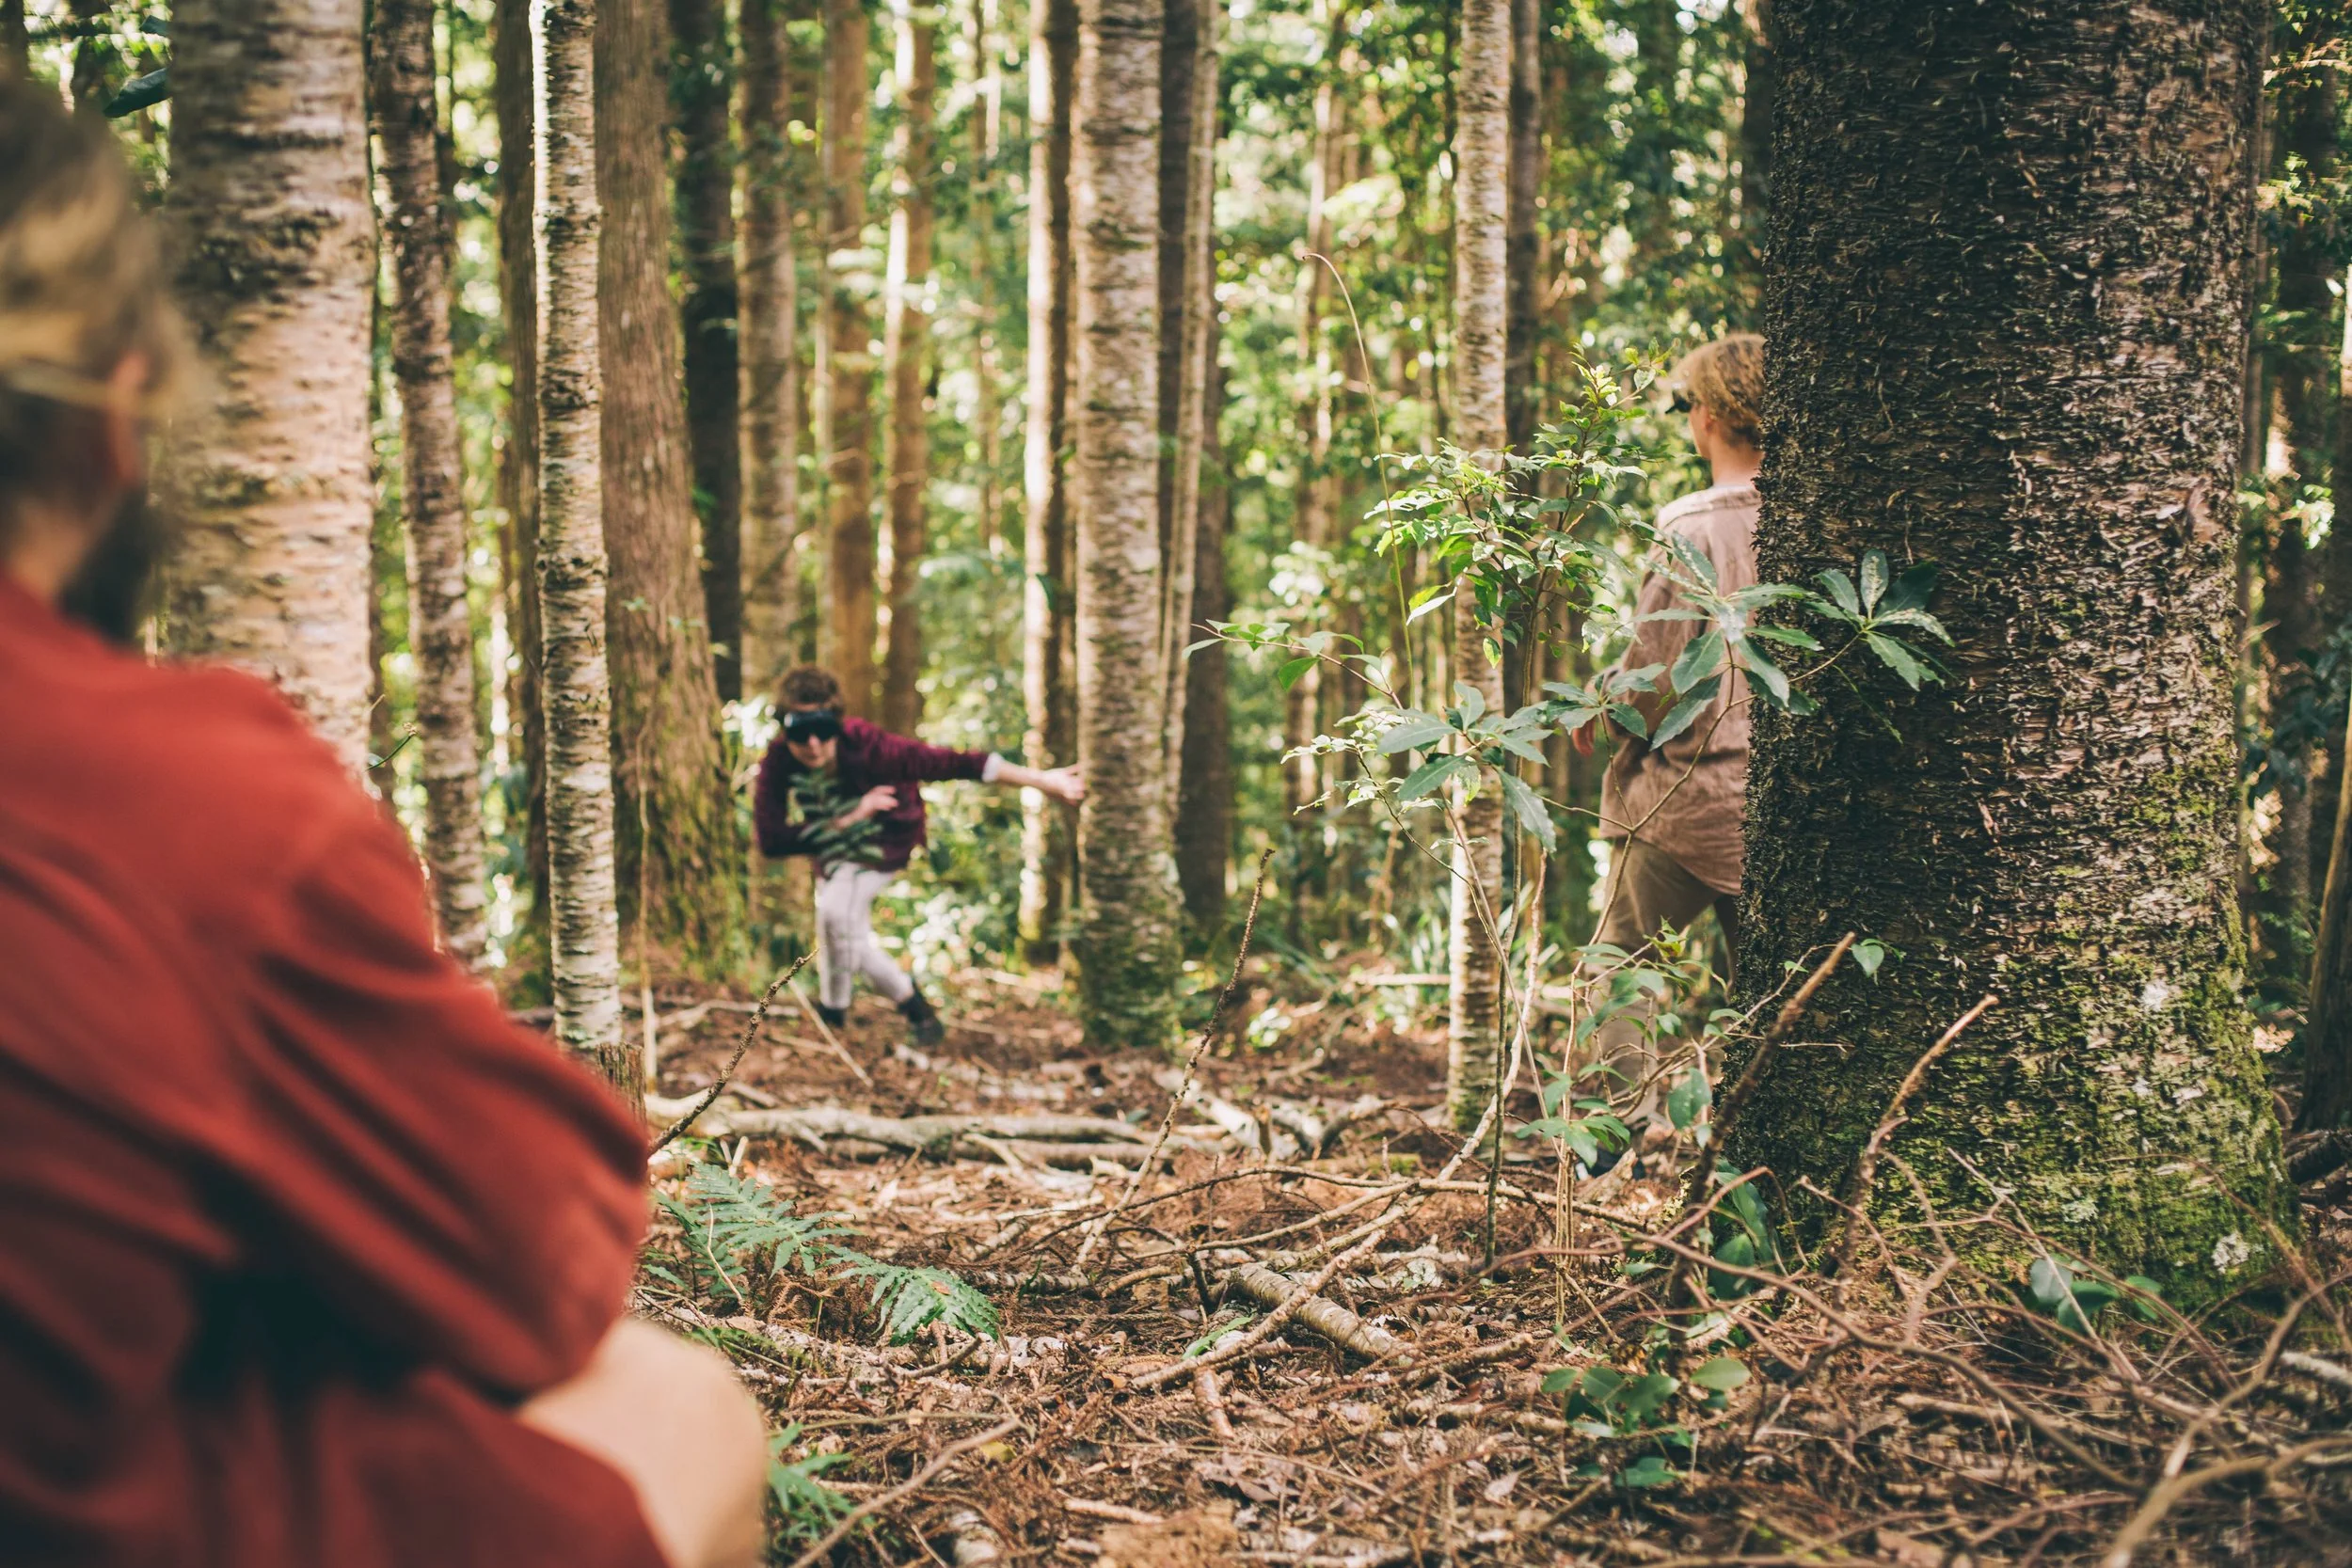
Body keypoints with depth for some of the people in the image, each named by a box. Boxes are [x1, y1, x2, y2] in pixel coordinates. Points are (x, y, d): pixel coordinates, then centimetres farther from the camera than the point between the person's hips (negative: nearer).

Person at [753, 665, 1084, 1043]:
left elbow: (954, 763, -36)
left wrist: (1041, 780, -34)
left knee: (835, 909, -28)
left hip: (888, 841, -5)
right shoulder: (776, 764, -30)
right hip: (833, 847, 5)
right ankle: (915, 1008, 36)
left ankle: (832, 1014, -8)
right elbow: (771, 839, -36)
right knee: (850, 940, 13)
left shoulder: (866, 746, -38)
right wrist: (847, 819, -39)